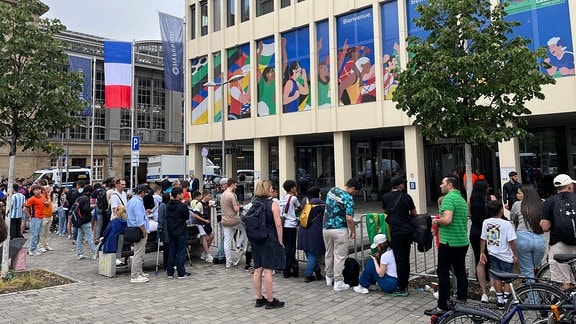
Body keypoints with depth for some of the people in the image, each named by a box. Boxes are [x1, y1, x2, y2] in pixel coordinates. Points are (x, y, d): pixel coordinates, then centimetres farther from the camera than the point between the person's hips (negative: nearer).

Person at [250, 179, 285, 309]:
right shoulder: (273, 204, -10)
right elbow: (278, 224, -13)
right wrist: (280, 241, -5)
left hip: (256, 241, 6)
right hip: (270, 240, -6)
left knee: (257, 269, 11)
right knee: (268, 270, -3)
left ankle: (259, 298, 20)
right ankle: (270, 301, 5)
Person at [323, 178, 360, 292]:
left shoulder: (332, 190, 5)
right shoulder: (348, 198, -16)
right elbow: (349, 218, -20)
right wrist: (353, 231, -6)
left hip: (326, 228, 7)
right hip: (340, 230, -7)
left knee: (329, 253, 19)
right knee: (339, 256, 1)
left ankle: (329, 278, 32)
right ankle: (338, 282, 4)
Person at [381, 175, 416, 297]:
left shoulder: (385, 197, 1)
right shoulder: (406, 197, 2)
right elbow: (414, 213, 13)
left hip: (396, 231, -3)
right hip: (408, 230, 3)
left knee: (399, 259, -1)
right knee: (406, 258, 12)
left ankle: (401, 289, 1)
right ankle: (404, 286, 21)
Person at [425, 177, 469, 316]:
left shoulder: (448, 198, -14)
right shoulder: (462, 199, 15)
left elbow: (447, 219, -27)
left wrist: (436, 221, -7)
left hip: (449, 242, -9)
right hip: (463, 242, 9)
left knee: (443, 273, -2)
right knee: (461, 273, 13)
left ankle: (442, 306, 3)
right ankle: (462, 303, 20)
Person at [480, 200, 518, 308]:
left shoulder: (486, 222, -3)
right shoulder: (506, 224, -16)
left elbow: (483, 239, 2)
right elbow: (511, 241, -15)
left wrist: (482, 253, 11)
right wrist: (515, 255, -3)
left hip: (493, 254, 4)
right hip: (505, 256, -4)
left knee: (497, 278, 11)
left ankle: (500, 301, 17)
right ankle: (506, 300, 10)